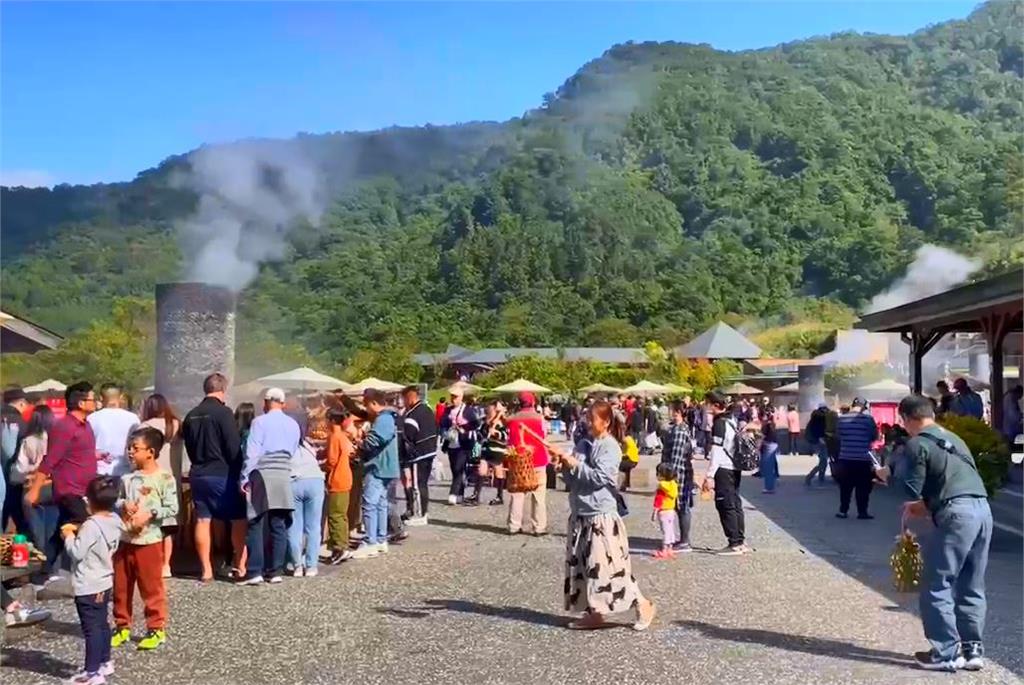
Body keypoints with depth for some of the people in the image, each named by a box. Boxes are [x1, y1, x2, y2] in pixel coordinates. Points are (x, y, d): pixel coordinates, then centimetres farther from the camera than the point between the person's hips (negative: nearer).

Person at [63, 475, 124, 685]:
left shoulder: (92, 526, -24)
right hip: (104, 582, 9)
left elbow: (77, 552, -21)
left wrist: (69, 536, -5)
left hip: (88, 586, -9)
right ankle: (104, 662, 31)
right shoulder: (115, 521, 2)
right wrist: (79, 532, 9)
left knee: (91, 628, -3)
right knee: (102, 624, 19)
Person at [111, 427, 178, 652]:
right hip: (124, 540, 5)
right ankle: (122, 627, 28)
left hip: (149, 541, -5)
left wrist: (149, 514, -21)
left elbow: (172, 509, -13)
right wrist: (123, 505, -9)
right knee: (120, 587, 14)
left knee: (151, 588, 4)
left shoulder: (165, 478, -11)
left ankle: (156, 629, 16)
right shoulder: (127, 478, 5)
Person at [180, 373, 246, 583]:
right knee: (238, 519, 3)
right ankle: (239, 566, 3)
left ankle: (206, 570, 11)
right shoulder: (223, 412, -12)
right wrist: (240, 473, -5)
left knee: (203, 521, 7)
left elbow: (189, 448, 15)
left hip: (198, 474, 6)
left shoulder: (191, 416, 9)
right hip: (222, 474, -6)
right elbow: (234, 448, -14)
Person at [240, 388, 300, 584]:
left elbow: (252, 452, -8)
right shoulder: (293, 425, 12)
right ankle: (275, 571, 10)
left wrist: (244, 478, -6)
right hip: (284, 476, 4)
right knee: (278, 526, 8)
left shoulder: (260, 422, -4)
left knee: (256, 525, 0)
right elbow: (293, 453, 11)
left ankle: (254, 572, -3)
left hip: (262, 475, -4)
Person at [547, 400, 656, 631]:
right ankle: (594, 613, 20)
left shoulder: (610, 446, -9)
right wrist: (564, 465, -4)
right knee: (581, 565, 10)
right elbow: (572, 479, 14)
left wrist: (575, 464, -17)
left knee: (608, 565, -7)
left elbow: (600, 477, -20)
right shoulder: (585, 445, 12)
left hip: (601, 515, -8)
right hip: (580, 514, 8)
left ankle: (643, 605, 8)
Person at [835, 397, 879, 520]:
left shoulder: (841, 418, 0)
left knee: (845, 486, 11)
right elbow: (875, 436, 1)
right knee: (863, 486, 7)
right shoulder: (868, 418, -7)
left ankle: (843, 511, 15)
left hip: (845, 457, 3)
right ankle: (862, 512, 9)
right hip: (863, 458, -3)